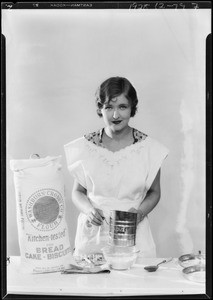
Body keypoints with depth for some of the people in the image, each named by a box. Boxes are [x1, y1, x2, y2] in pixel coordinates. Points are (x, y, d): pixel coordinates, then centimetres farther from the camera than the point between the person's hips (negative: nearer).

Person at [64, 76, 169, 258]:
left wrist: (140, 212, -9)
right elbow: (78, 191, 10)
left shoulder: (149, 148, -1)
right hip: (93, 234, 1)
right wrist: (88, 209, -10)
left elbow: (154, 192, 9)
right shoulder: (85, 147, 1)